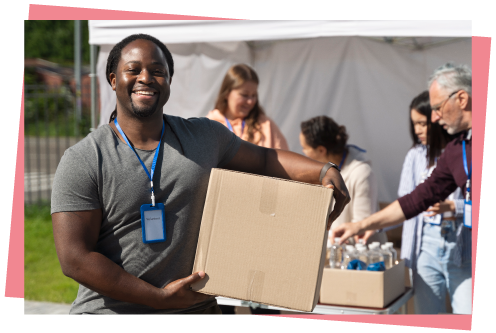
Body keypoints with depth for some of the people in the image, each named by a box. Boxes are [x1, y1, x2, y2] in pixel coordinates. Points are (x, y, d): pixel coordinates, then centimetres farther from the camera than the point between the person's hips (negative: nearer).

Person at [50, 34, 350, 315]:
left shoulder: (204, 137, 5)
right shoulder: (82, 161, -8)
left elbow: (263, 159, 19)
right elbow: (74, 259, -12)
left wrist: (325, 171, 2)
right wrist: (160, 297, -14)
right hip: (111, 308, -3)